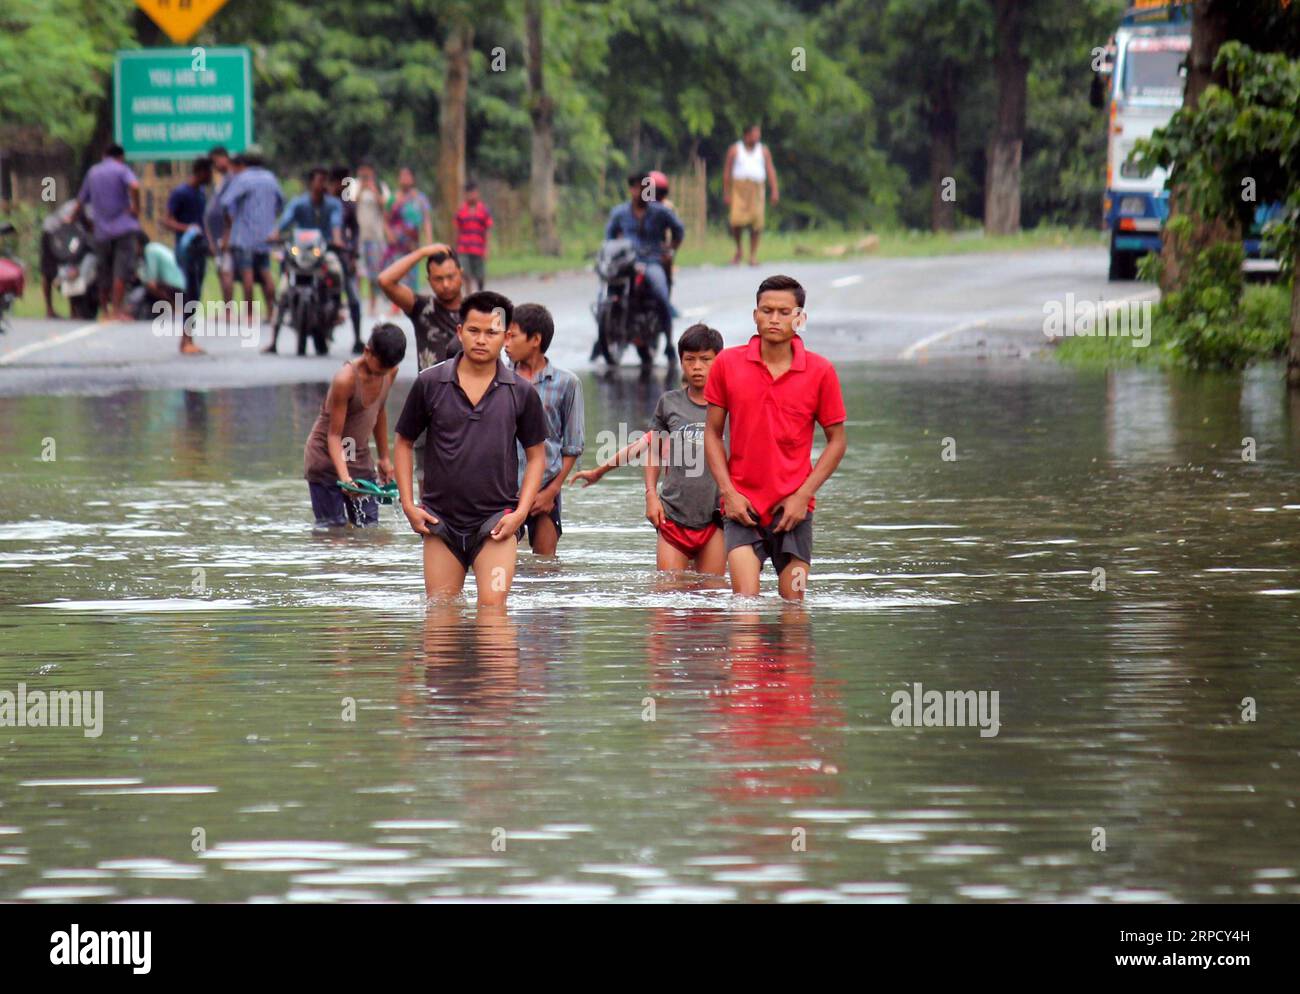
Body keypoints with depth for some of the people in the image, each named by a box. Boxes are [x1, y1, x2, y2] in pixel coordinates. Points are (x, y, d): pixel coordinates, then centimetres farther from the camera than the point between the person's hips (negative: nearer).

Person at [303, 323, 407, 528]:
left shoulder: (390, 372, -4)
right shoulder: (346, 379, -25)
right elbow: (334, 435, -22)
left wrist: (384, 458, 20)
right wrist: (344, 477, -34)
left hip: (360, 460, 7)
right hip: (327, 460, -7)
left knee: (370, 527, 0)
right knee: (333, 528, -11)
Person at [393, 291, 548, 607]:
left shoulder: (521, 392, 1)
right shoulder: (429, 384, 1)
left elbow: (536, 455, 8)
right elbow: (404, 443, 10)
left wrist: (521, 512, -4)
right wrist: (408, 505, 1)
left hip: (496, 520, -2)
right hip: (440, 520, 2)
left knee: (493, 606, -15)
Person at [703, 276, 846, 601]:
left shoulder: (820, 371, -1)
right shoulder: (727, 364, 1)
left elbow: (836, 441, 4)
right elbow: (712, 432, 7)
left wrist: (803, 495, -6)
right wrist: (727, 492, -4)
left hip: (793, 508, 0)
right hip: (742, 504, 0)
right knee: (745, 603, -14)